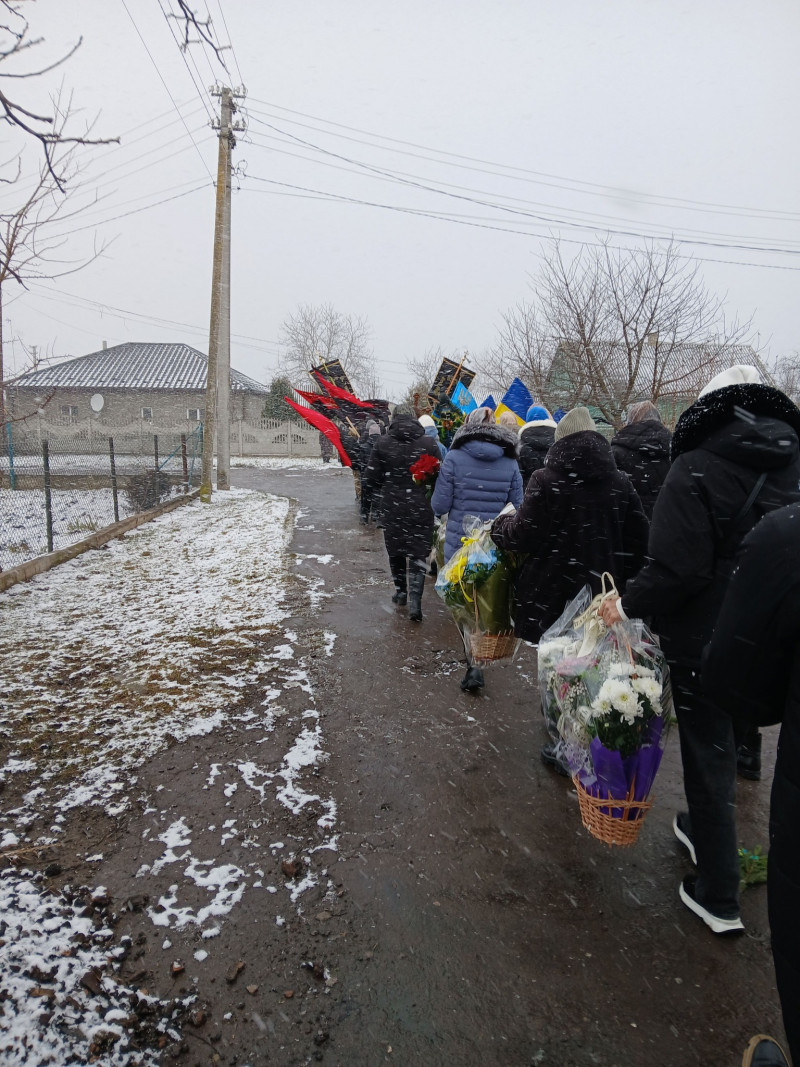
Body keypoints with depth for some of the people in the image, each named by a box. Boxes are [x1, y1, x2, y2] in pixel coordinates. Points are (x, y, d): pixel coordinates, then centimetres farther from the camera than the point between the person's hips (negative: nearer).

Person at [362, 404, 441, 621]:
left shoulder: (382, 443, -3)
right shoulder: (429, 443, -3)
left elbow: (371, 479, -2)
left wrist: (378, 490, 19)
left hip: (392, 507, 1)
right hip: (421, 507, 0)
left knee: (395, 550, 18)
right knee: (418, 554, 3)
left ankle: (401, 591, 31)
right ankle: (414, 600, -8)